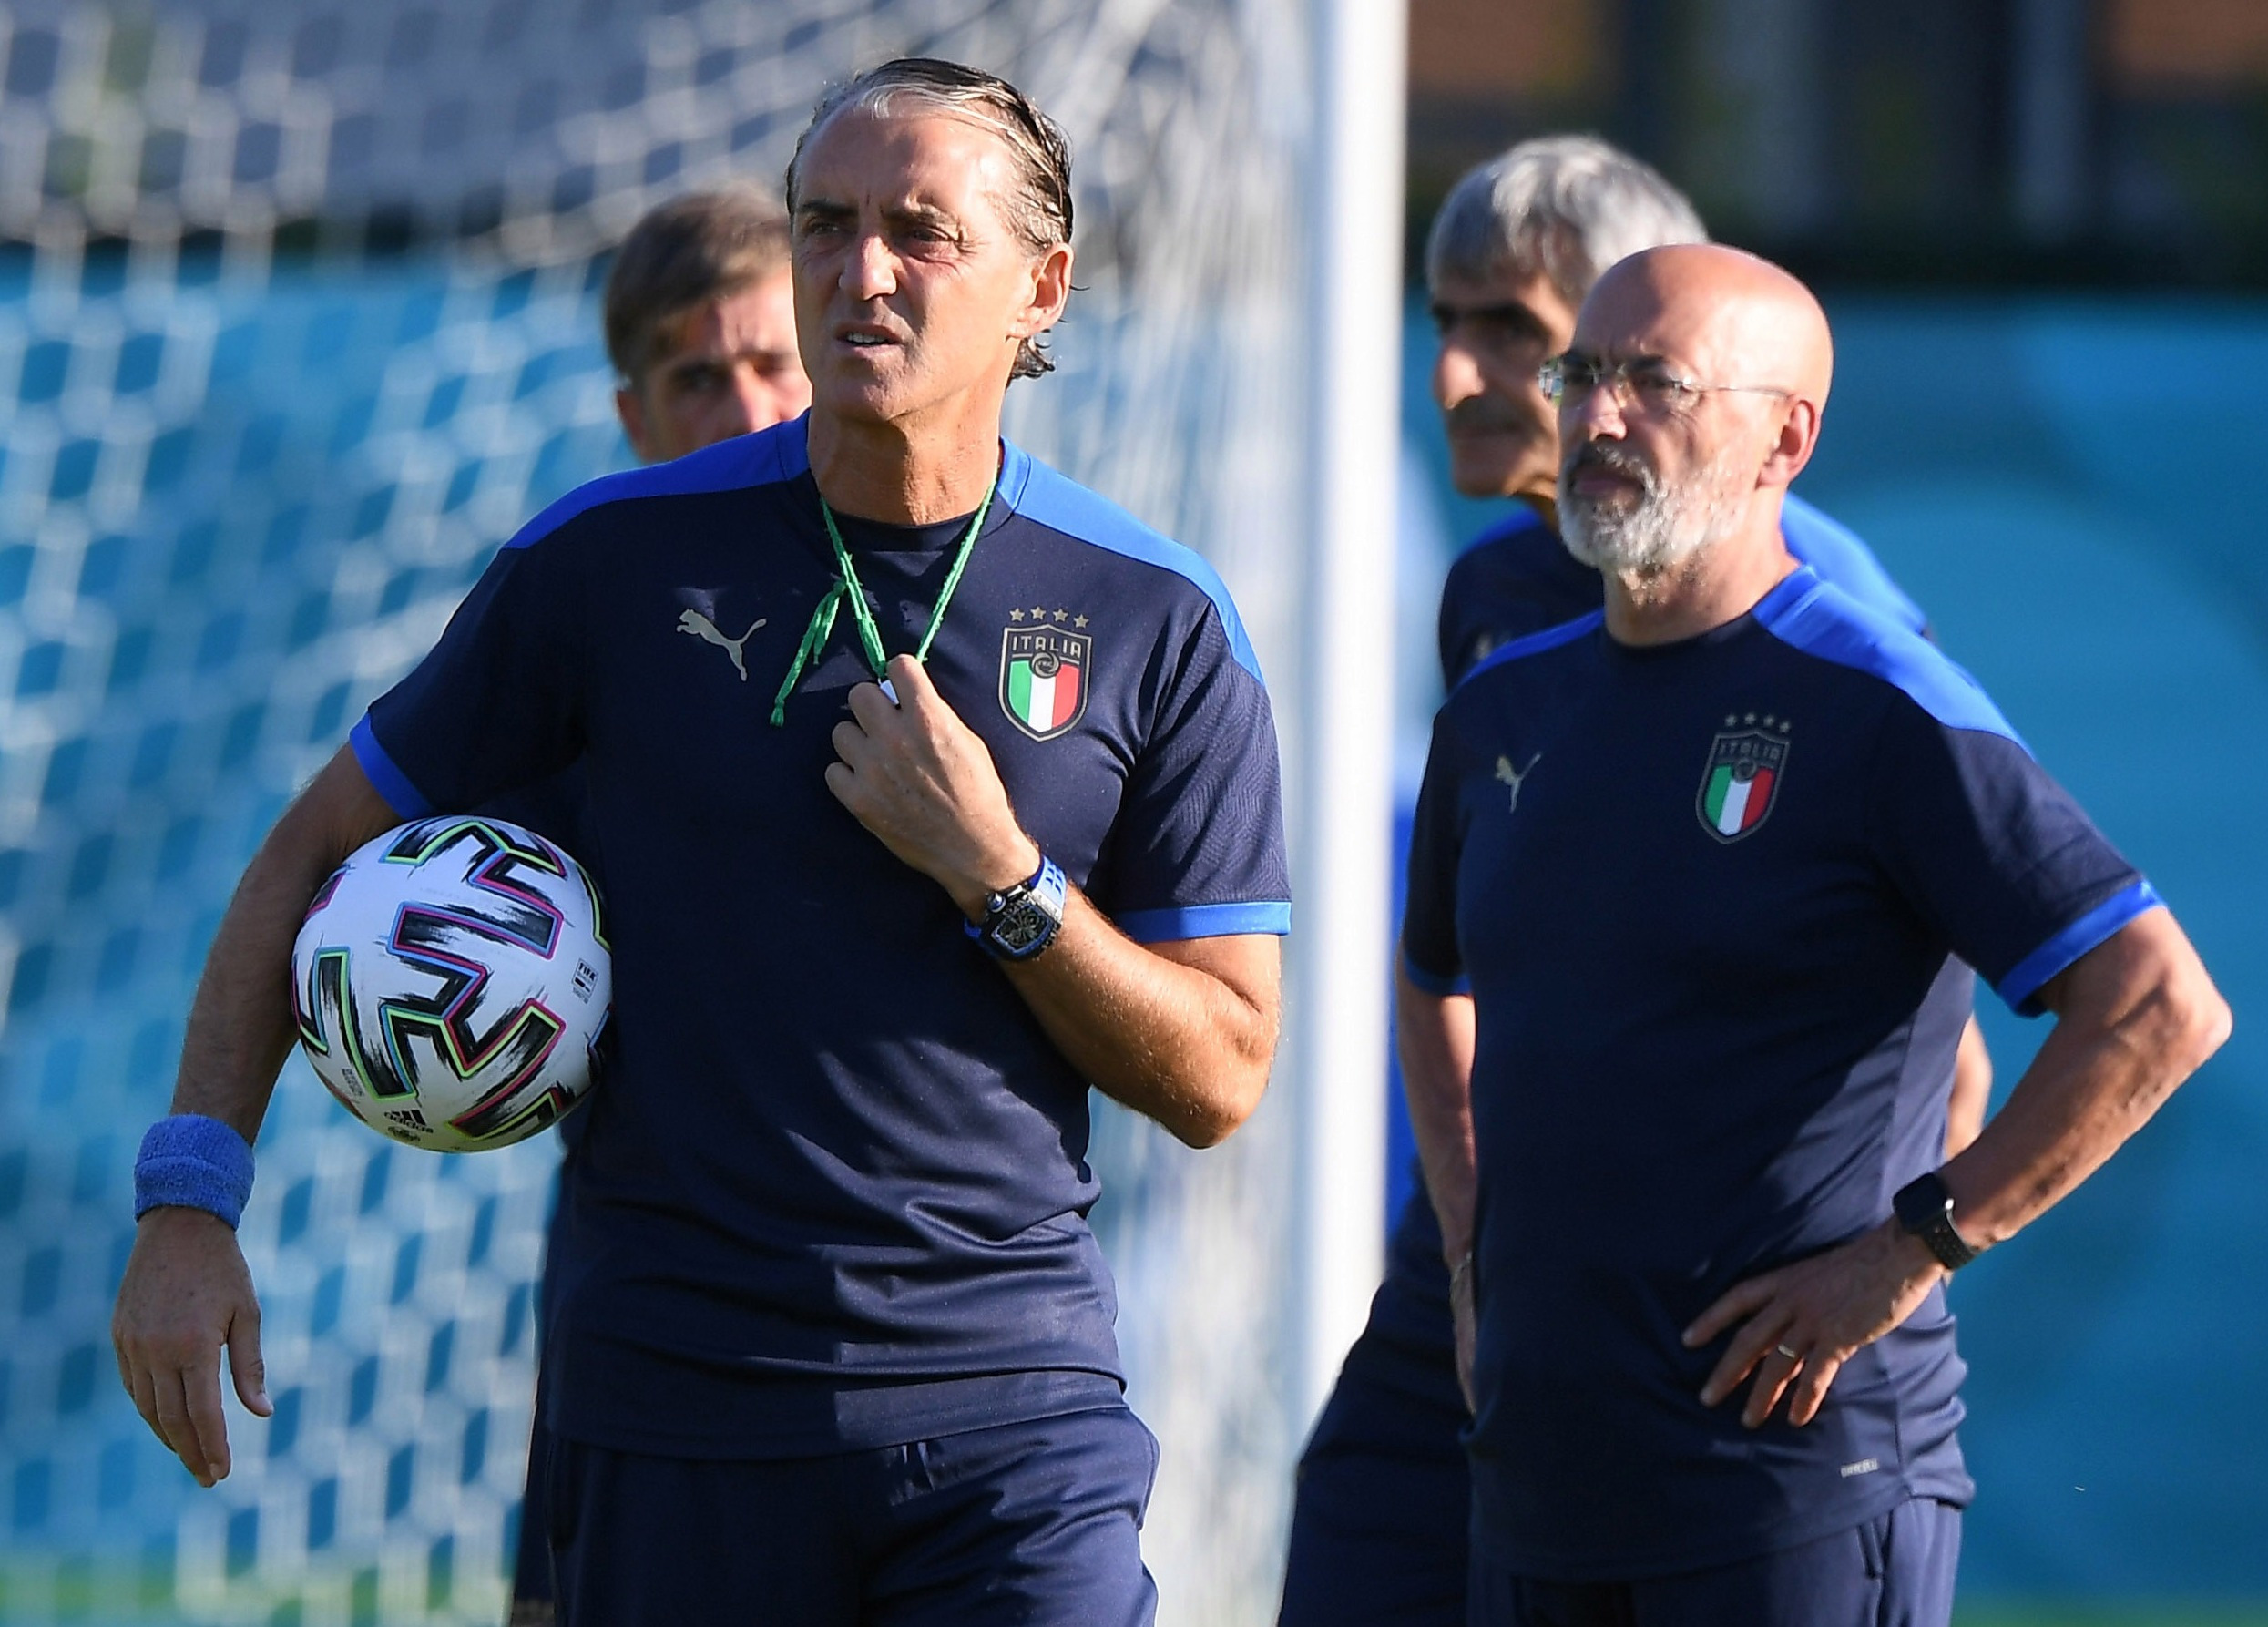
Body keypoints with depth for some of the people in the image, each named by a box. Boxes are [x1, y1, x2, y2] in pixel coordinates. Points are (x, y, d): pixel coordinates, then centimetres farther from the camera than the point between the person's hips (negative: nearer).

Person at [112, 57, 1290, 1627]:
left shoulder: (1160, 624, 1)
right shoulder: (617, 556, 1)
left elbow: (1218, 1078, 3)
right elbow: (317, 855, 9)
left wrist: (997, 874, -12)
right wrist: (191, 1199, -2)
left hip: (1012, 1391, 0)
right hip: (678, 1400, 0)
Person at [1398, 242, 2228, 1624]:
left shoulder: (1882, 712, -9)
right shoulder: (1507, 708, 13)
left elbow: (2163, 1009, -15)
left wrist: (1911, 1253, -14)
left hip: (1800, 1471, -7)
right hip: (1540, 1479, 7)